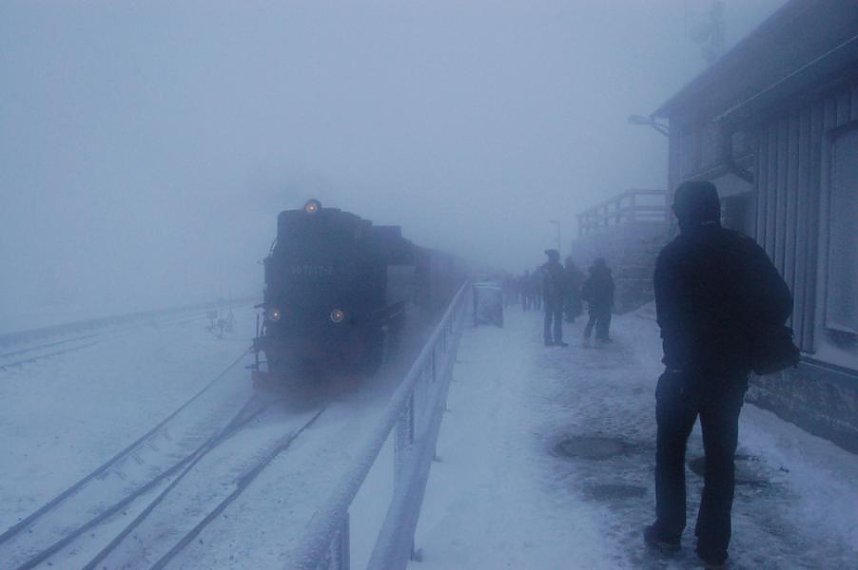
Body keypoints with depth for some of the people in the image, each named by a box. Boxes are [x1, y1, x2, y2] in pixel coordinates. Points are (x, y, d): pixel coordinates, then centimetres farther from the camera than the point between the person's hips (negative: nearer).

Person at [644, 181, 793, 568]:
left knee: (670, 451, 15)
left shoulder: (673, 255, -8)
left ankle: (668, 531, 20)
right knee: (721, 457, 11)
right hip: (732, 373, 3)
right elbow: (780, 303, -2)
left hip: (684, 371, -3)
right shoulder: (745, 250, 0)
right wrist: (748, 342, 7)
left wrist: (676, 356, 5)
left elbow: (668, 317, -9)